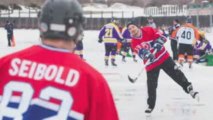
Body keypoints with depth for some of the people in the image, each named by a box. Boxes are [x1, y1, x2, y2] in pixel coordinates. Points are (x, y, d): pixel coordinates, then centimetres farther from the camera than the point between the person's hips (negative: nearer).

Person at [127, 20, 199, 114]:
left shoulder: (148, 30, -5)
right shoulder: (134, 43, -3)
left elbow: (161, 37, -5)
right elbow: (140, 52, -17)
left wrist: (158, 43, -25)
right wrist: (146, 55, -38)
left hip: (163, 57, -1)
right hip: (151, 64, 1)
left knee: (176, 74, -7)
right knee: (151, 85, 1)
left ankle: (189, 89, 0)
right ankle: (150, 105, 13)